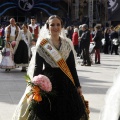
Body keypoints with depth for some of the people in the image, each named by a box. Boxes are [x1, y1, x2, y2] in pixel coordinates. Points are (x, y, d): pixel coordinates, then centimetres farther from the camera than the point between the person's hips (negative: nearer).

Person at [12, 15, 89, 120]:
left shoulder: (67, 44, 7)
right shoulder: (42, 44, -3)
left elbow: (72, 67, 9)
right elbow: (37, 68, -5)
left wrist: (77, 86, 7)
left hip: (65, 83, 3)